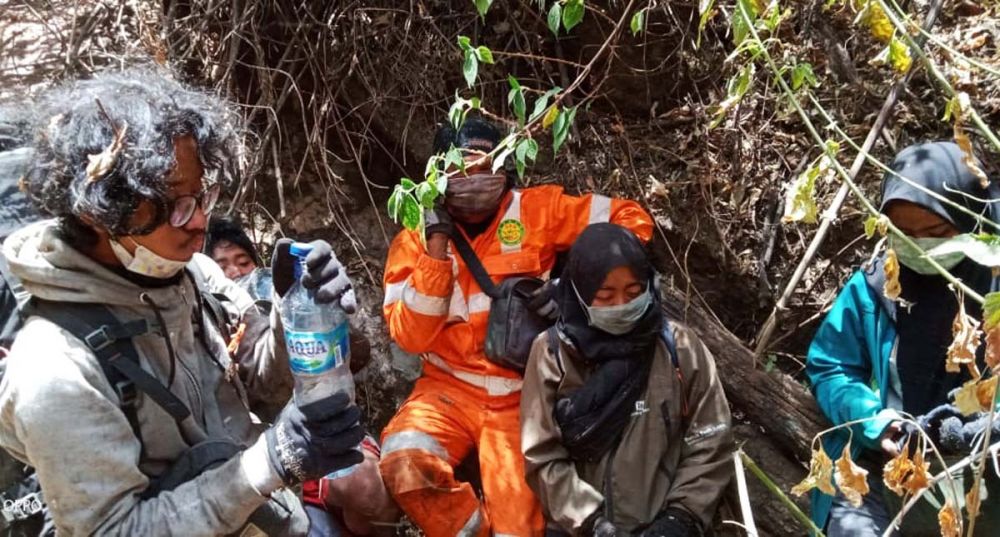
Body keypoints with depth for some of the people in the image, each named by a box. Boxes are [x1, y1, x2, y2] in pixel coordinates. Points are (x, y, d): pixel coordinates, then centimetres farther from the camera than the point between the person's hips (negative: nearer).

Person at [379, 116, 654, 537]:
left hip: (522, 395, 0)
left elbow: (632, 219, -1)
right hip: (450, 390, 1)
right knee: (404, 462, -28)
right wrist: (437, 242, -17)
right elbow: (411, 337, -12)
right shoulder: (415, 240, -1)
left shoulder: (535, 210, -4)